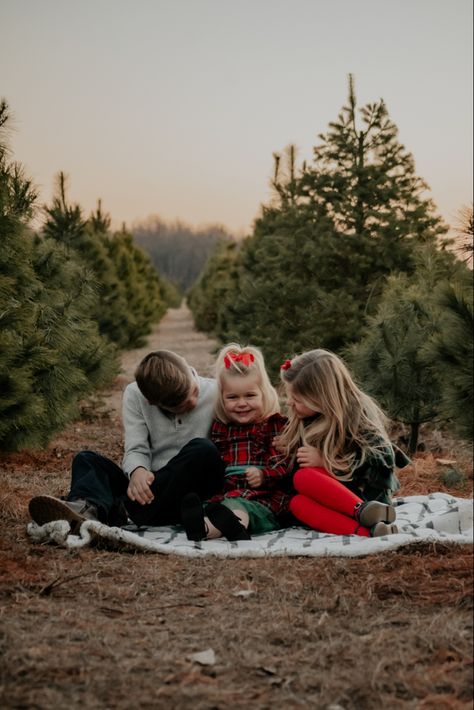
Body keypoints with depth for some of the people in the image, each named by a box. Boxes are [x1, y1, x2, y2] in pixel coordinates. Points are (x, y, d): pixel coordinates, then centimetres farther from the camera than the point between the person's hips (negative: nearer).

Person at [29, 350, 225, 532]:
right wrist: (137, 472, -29)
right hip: (150, 486, 3)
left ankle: (119, 514, -42)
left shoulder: (215, 395, -5)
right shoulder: (135, 395, 0)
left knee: (202, 450, -32)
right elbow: (136, 449, -8)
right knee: (87, 459, -13)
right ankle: (89, 509, -50)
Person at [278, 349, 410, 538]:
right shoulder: (303, 421, 9)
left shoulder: (357, 414, -10)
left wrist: (326, 461, -20)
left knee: (304, 477, -28)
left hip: (367, 497, -6)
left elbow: (381, 462, -19)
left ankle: (364, 512, -41)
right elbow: (295, 463, 15)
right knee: (298, 503, -28)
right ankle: (366, 531, -46)